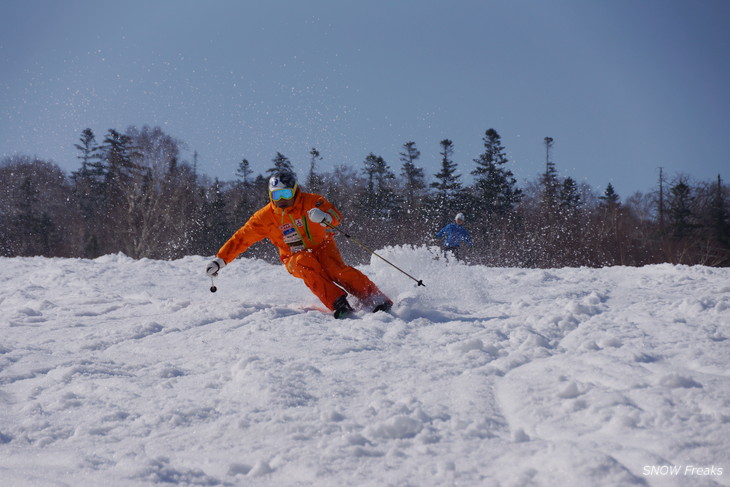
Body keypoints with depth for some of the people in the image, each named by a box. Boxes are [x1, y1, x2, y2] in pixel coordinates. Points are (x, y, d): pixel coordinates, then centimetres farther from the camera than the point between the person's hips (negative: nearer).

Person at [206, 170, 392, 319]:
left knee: (337, 270, -30)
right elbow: (241, 238, -1)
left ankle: (376, 299, -28)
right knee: (306, 263, -34)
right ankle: (338, 304, -43)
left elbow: (336, 216, -24)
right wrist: (220, 260, -7)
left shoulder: (310, 202, -12)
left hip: (322, 247, -1)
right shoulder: (265, 217, -6)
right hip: (295, 258, 1)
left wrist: (324, 216, -47)